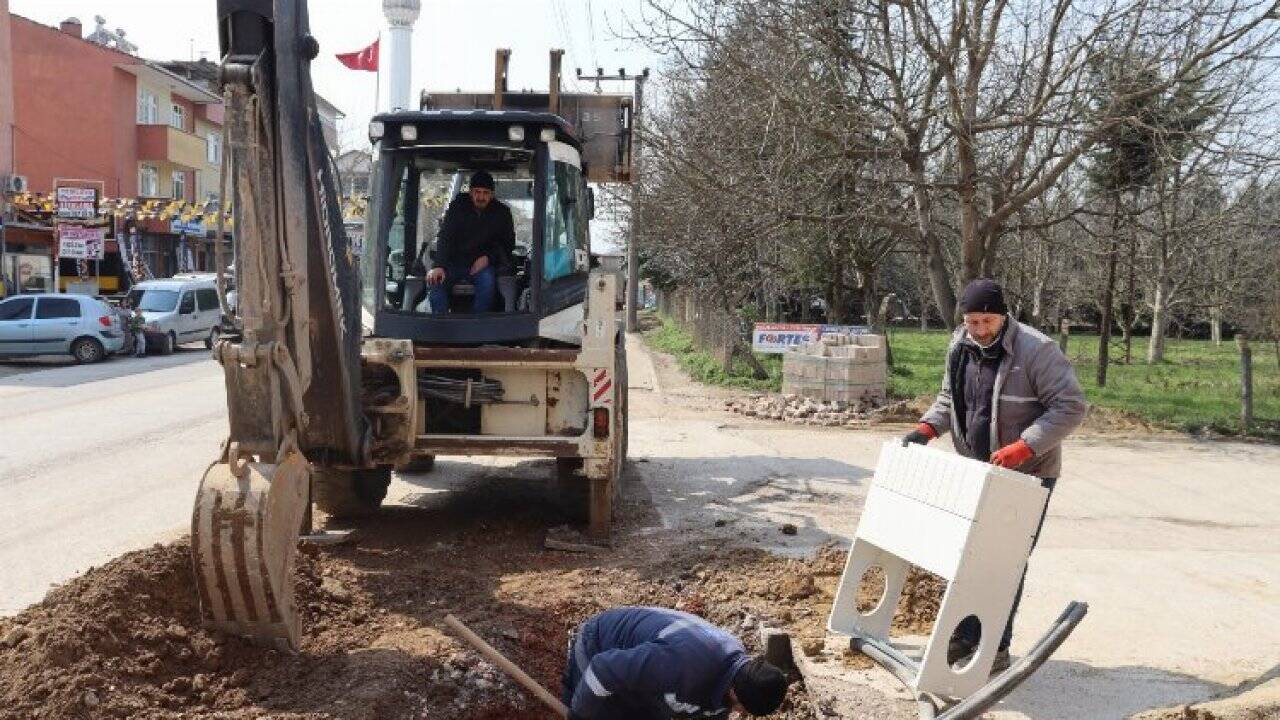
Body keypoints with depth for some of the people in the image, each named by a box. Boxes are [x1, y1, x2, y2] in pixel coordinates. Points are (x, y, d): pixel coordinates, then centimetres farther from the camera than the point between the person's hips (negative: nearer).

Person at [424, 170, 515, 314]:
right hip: (455, 261, 1)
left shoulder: (502, 212, 1)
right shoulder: (457, 206, -1)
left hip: (483, 263, -1)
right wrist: (439, 266, -25)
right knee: (435, 280, -27)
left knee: (487, 282, -33)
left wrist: (488, 257, -9)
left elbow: (508, 243, 10)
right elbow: (445, 237, -10)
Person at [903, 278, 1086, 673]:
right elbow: (949, 397, 15)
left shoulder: (1036, 350, -20)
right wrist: (927, 427, -4)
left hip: (1028, 474, -7)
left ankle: (995, 648, 8)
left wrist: (1023, 447, -30)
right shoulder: (960, 348, 1)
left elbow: (1071, 406, -21)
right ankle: (965, 636, 25)